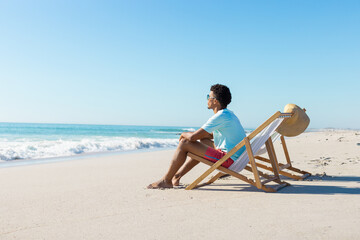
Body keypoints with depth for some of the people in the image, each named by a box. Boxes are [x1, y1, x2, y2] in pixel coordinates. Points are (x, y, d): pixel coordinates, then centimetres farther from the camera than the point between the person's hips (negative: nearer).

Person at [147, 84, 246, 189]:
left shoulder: (220, 116, -18)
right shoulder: (228, 114, 14)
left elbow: (193, 137, -19)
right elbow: (211, 135, 26)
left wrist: (184, 134, 4)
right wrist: (190, 133, 16)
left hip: (229, 159, -10)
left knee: (184, 143, -9)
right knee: (203, 141, 27)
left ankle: (166, 180, 4)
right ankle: (177, 176, 28)